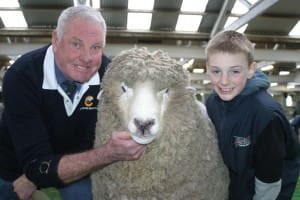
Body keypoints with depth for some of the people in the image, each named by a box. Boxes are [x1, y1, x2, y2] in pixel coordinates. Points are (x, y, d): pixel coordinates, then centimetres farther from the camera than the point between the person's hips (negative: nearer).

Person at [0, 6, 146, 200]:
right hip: (17, 165, -1)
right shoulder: (21, 76, -32)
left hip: (73, 161, 2)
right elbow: (37, 166, -37)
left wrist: (33, 180, -26)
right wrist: (110, 153, -51)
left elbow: (94, 145, -18)